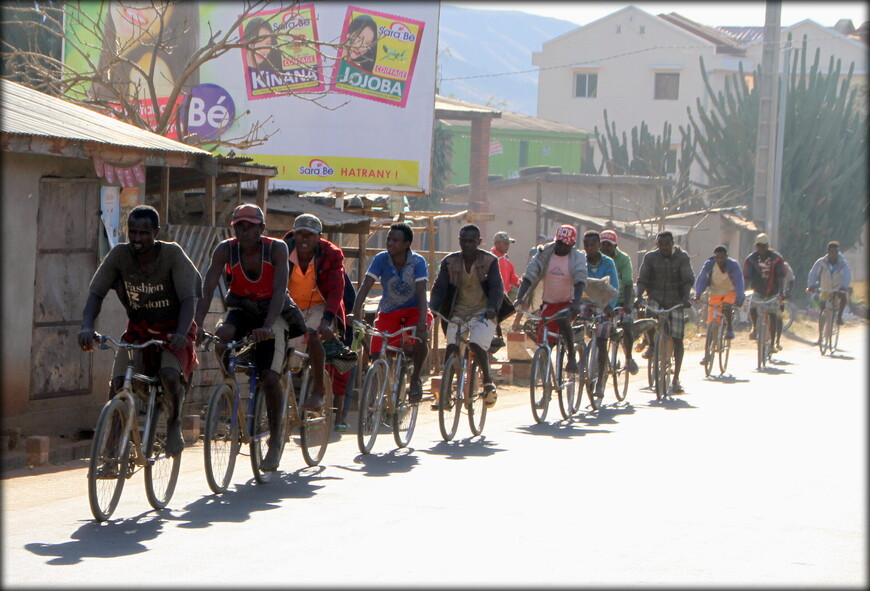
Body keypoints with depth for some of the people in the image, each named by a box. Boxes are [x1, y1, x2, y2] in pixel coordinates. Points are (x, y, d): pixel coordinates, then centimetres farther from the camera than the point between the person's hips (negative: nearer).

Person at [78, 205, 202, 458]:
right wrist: (87, 327, -32)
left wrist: (181, 333, -40)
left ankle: (174, 423, 0)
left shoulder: (172, 254, -17)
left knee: (170, 375, -31)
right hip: (138, 330, 3)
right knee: (118, 382, -18)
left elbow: (189, 299, -22)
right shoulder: (119, 255, -10)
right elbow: (96, 293, -12)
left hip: (172, 331, -3)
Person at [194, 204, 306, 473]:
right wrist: (197, 324, -38)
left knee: (270, 377, -14)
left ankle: (275, 442, 2)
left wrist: (267, 326, -45)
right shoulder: (225, 249, -16)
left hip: (272, 312, -2)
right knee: (221, 335, -33)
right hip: (240, 310, 2)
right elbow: (208, 288, -23)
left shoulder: (276, 249, -21)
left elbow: (279, 289, -30)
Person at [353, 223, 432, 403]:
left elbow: (421, 292, -27)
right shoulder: (381, 259, -14)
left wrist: (422, 321, -42)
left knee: (421, 338, -32)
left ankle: (415, 378, -6)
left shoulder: (418, 262, -18)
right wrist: (356, 314, -34)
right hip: (389, 312, 2)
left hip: (414, 309, -2)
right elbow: (365, 287, -20)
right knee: (376, 353, -14)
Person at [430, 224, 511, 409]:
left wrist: (492, 308, -32)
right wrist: (432, 308, -22)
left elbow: (496, 287, -13)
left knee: (476, 344, -24)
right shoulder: (450, 262, 1)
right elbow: (440, 288, -4)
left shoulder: (489, 261, -5)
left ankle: (488, 380, -1)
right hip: (458, 312, 3)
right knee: (451, 346, -16)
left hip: (483, 311, -3)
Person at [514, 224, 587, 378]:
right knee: (543, 341, -3)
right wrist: (519, 298, -25)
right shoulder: (544, 254, -3)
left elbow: (580, 281, -21)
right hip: (549, 303, 3)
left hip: (568, 302, -3)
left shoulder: (577, 258, -8)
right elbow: (529, 276, -9)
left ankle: (572, 356, -22)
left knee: (563, 319, -35)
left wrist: (576, 303, -38)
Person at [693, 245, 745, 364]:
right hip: (715, 293, 2)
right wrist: (697, 295, -36)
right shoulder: (709, 264, -17)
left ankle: (729, 329, -14)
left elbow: (739, 282, -28)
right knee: (711, 324, -4)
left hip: (731, 292, -2)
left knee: (726, 305, -36)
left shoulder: (733, 265, -21)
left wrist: (739, 299, -40)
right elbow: (701, 279, -21)